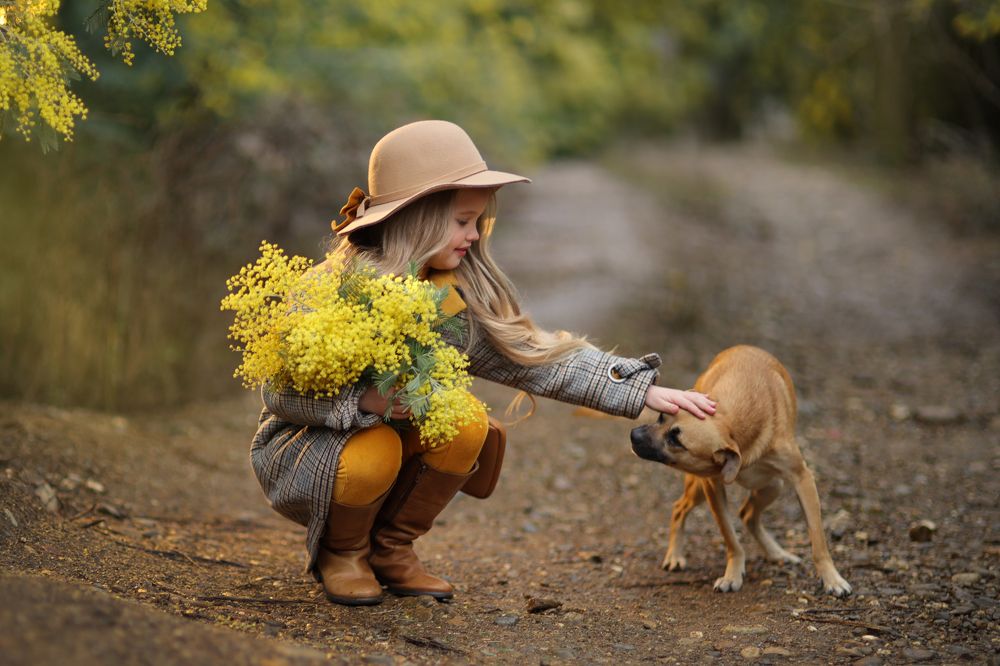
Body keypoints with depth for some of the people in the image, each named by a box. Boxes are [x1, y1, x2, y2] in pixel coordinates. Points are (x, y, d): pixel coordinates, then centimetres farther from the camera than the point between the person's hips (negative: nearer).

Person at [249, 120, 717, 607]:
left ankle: (391, 549, 0)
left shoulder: (458, 294, -6)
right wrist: (363, 400, -38)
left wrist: (644, 391, -14)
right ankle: (341, 551, -1)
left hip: (396, 432, 5)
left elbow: (532, 354, -8)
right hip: (305, 441, -5)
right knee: (374, 454, -36)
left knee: (466, 422, -22)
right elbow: (280, 393, -21)